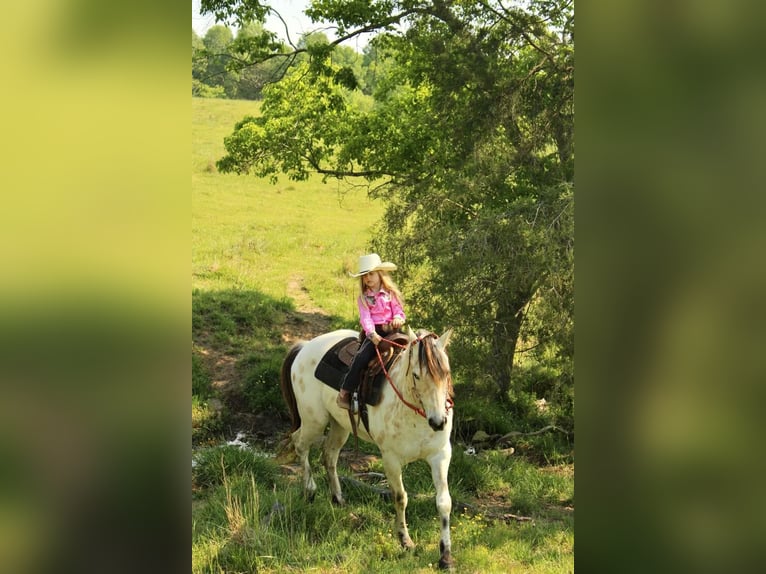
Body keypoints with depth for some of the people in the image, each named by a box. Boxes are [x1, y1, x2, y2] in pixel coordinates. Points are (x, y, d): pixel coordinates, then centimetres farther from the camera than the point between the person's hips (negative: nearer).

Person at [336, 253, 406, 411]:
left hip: (392, 331, 1)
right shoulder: (364, 297, 9)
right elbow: (365, 317, -4)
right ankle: (344, 392, -18)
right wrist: (372, 334, -21)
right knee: (361, 357, -25)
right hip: (374, 333, -1)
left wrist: (398, 318, -14)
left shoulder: (391, 293, 12)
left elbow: (399, 311, 11)